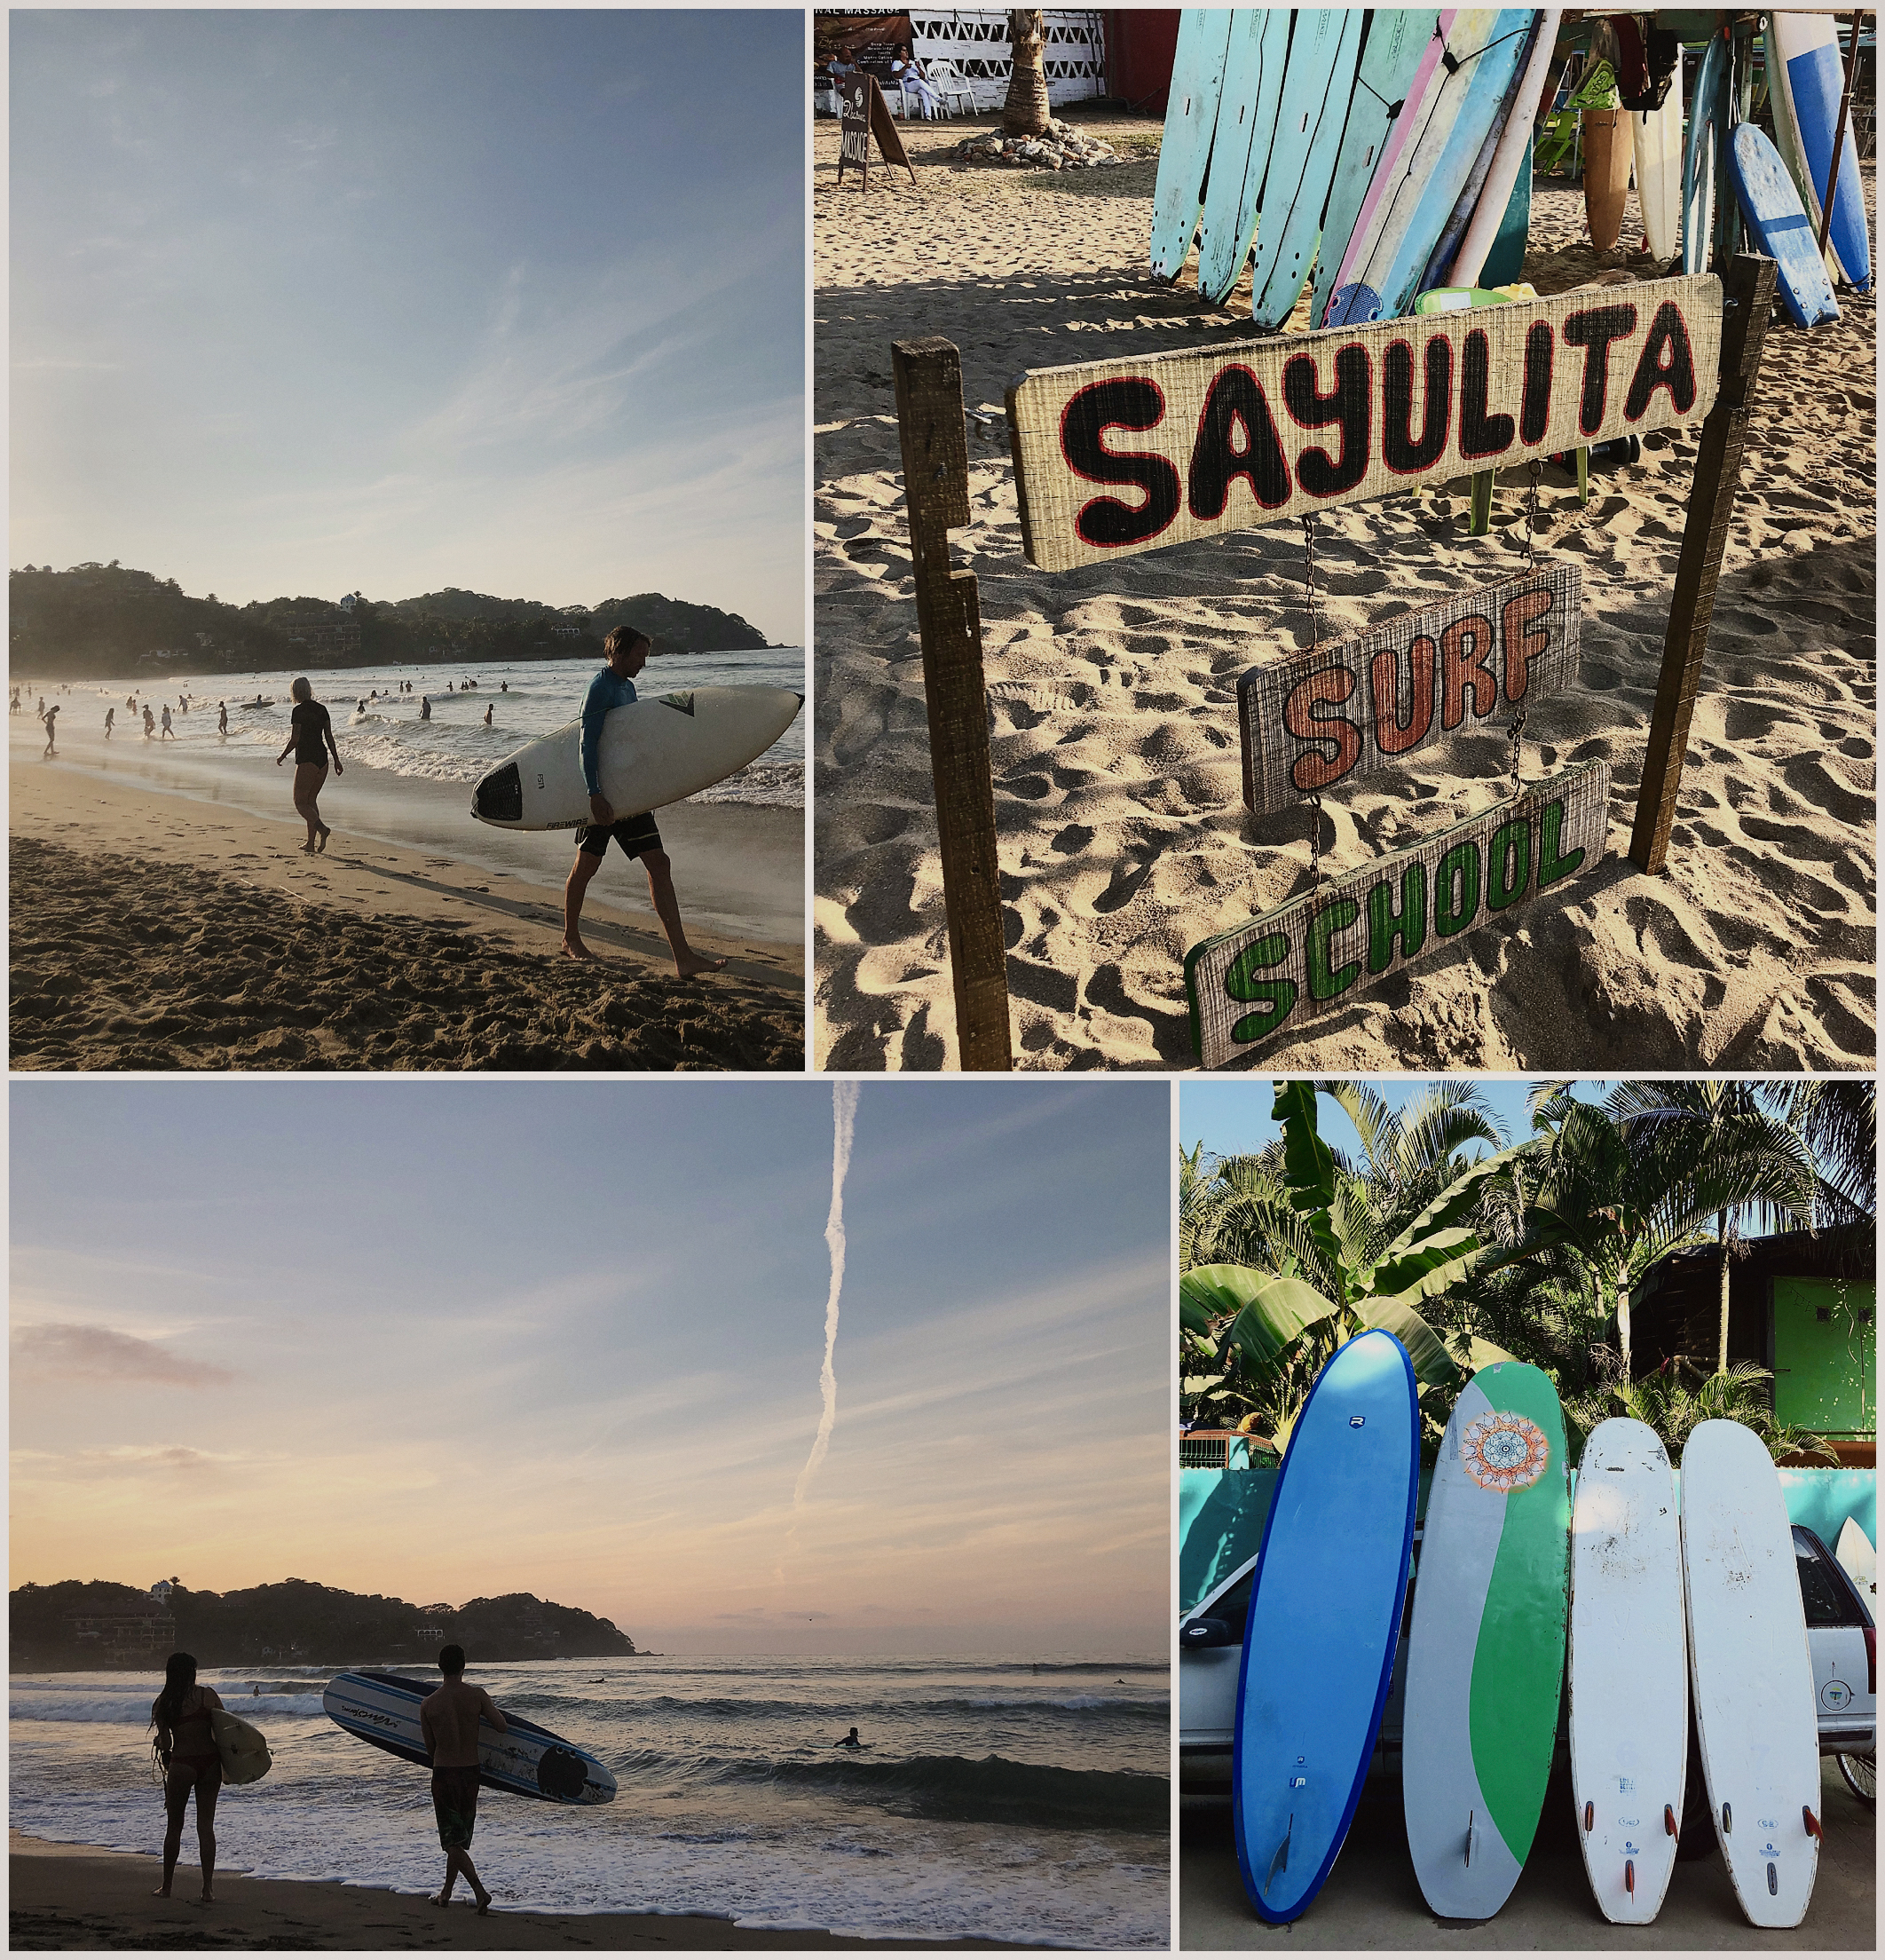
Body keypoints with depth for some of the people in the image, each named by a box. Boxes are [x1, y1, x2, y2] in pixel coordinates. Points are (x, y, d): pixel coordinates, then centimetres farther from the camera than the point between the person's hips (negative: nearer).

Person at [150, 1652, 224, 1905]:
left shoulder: (162, 1704, -2)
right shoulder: (208, 1695, -2)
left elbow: (165, 1744, -2)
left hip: (181, 1765, -1)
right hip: (210, 1763, 1)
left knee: (174, 1826, 14)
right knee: (206, 1825, 6)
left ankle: (166, 1887, 23)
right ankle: (208, 1890, 3)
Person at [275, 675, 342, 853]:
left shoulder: (299, 710, -11)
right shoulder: (321, 709, 8)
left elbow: (295, 739, -13)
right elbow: (329, 737, 9)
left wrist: (282, 756, 2)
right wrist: (336, 760, 13)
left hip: (306, 760, -7)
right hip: (322, 759, 7)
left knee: (300, 802, 0)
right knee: (311, 800, 16)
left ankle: (321, 828, -24)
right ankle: (311, 842, 15)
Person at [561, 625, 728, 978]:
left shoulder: (627, 686, 15)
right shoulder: (601, 688, -13)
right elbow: (588, 744, -21)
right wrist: (595, 795, -28)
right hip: (604, 793, -8)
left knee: (659, 865, -2)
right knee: (587, 865, 7)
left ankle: (683, 957, -8)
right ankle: (570, 939, 27)